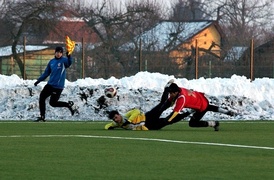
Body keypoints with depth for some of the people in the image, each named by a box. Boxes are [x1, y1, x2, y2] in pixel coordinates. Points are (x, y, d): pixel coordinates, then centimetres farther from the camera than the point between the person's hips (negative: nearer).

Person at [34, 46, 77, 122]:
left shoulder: (64, 60, -8)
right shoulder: (51, 62, 8)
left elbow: (69, 63, -32)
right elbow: (46, 73, 16)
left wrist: (69, 56, -53)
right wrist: (38, 80, 14)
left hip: (58, 86, -7)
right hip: (50, 84, 7)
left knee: (53, 103, -6)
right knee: (41, 98, 6)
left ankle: (69, 105, 13)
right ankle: (42, 116, 17)